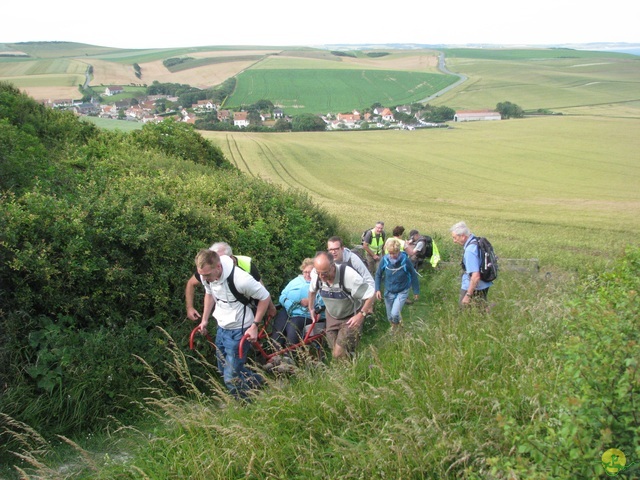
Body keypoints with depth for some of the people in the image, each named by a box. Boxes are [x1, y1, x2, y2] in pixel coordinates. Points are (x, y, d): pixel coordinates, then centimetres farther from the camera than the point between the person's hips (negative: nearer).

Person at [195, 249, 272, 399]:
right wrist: (205, 320, 12)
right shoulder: (205, 275, -12)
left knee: (231, 378, -3)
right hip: (221, 326, 7)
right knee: (224, 369, 21)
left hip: (238, 330, -7)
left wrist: (254, 326, -15)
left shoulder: (240, 278, -32)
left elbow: (265, 297, -17)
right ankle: (256, 380, 42)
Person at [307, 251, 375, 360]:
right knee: (334, 352, 14)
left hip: (351, 318, -5)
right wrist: (310, 308, 14)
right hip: (331, 317, 5)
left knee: (340, 354, -13)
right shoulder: (315, 274, -19)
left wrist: (361, 315, -29)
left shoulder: (348, 274, -35)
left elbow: (370, 294, -26)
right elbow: (312, 290, 7)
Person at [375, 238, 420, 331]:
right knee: (390, 317, 13)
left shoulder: (405, 260, -23)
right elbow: (378, 275, -2)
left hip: (402, 292, -3)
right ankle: (394, 326, 46)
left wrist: (416, 291, -2)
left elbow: (413, 275, -9)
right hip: (388, 292, 3)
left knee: (394, 314, -19)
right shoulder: (385, 259, -18)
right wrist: (378, 289, -10)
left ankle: (397, 323, 16)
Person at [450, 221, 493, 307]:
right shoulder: (478, 241, 4)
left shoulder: (470, 250, -25)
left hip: (475, 289, -10)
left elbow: (476, 276, -29)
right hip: (483, 286, 10)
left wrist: (468, 295, -23)